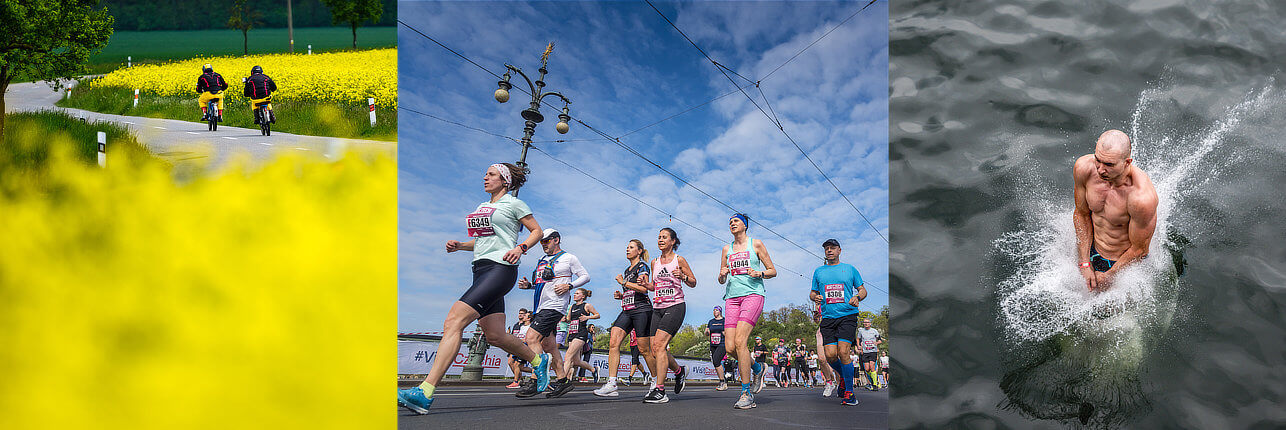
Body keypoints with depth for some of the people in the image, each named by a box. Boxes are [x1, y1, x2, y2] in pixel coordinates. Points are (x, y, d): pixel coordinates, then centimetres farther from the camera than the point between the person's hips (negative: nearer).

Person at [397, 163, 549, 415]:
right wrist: (459, 246, 13)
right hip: (481, 269, 9)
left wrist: (520, 248, -11)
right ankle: (538, 361, 34)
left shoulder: (514, 204, 3)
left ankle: (425, 393, -32)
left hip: (501, 268, -9)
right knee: (495, 336, 7)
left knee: (454, 321, -23)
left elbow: (537, 231, 7)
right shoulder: (481, 207, 24)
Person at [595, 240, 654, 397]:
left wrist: (623, 282, -9)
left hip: (641, 309, -8)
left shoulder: (643, 266, -2)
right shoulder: (627, 270, 23)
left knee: (644, 349, -5)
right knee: (613, 342, -10)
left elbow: (643, 288, -17)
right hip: (627, 311, 8)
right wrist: (620, 295, 12)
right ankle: (611, 384, -16)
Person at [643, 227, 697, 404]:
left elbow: (693, 283, 5)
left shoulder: (679, 260, 0)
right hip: (658, 308, 6)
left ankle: (660, 391, -21)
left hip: (675, 306, -6)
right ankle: (679, 371, 28)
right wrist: (644, 283, 3)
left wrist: (683, 276, -15)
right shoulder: (655, 262, 15)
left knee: (659, 344, -20)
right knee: (655, 350, -1)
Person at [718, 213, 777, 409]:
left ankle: (746, 394, -17)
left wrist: (759, 273, -10)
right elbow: (721, 280, 22)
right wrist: (722, 274, -1)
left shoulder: (756, 244, 8)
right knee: (730, 347, -8)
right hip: (732, 297, 5)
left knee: (740, 341, -21)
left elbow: (773, 271, 9)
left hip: (753, 295, -5)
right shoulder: (726, 249, 19)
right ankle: (757, 367, 23)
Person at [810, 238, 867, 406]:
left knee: (843, 352, -17)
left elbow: (863, 290, 14)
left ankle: (849, 391, -7)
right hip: (828, 317, 3)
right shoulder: (819, 271, 17)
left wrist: (857, 297, -9)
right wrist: (814, 297, -2)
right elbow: (812, 292, 22)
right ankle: (843, 376, 24)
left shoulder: (850, 269, 11)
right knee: (830, 355, -9)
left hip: (847, 315, -3)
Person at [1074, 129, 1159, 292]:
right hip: (1092, 251, 5)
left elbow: (1139, 249, -22)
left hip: (1126, 264, -5)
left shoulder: (1142, 198, -38)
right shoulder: (1084, 168, -23)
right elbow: (1082, 214, -5)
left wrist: (1108, 275, -9)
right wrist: (1085, 264, -8)